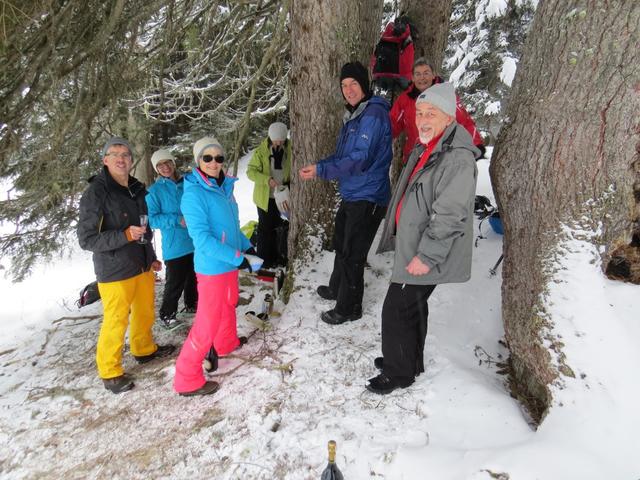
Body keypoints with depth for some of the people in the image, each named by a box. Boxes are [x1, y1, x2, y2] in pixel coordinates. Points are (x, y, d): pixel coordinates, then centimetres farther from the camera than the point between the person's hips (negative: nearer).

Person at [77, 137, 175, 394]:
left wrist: (151, 258, 20)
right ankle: (110, 371, 22)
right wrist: (124, 236, -27)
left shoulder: (137, 189, 7)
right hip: (115, 272, -7)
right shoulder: (96, 193, -14)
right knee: (116, 321, 3)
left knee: (145, 312, 20)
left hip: (142, 266, 7)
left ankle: (144, 349, 43)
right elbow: (86, 238, -16)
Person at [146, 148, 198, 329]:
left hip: (194, 242, 5)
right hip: (174, 246, -5)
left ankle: (191, 304, 40)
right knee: (175, 283, 0)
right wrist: (177, 220, -20)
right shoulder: (155, 190, -7)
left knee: (193, 276, 19)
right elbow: (152, 219, -11)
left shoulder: (186, 183, 3)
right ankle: (166, 315, 19)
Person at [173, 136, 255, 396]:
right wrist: (237, 257, -25)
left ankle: (226, 343, 53)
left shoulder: (224, 187, 5)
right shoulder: (193, 194, -20)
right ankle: (187, 378, 12)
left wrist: (246, 246, 11)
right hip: (212, 268, -9)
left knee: (228, 305, 28)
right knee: (208, 321, -2)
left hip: (230, 263, 9)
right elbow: (202, 238, -26)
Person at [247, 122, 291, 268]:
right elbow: (251, 171, -12)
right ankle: (264, 259, 18)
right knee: (265, 228, 5)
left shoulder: (290, 149, -2)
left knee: (279, 226, 13)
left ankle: (276, 256, 29)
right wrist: (267, 180, -27)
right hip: (266, 196, -3)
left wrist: (289, 183, -8)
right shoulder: (261, 151, -11)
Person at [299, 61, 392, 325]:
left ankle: (348, 308, 17)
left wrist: (321, 170, -21)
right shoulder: (353, 115, 14)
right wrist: (318, 166, 4)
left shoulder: (374, 113, -17)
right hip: (351, 195, 10)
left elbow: (360, 159, -25)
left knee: (352, 254, 0)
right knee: (341, 245, 23)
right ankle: (337, 289, 43)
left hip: (367, 198, -10)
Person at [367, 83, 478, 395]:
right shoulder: (425, 150, 11)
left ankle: (399, 372, 18)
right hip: (411, 247, 10)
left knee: (397, 310, -1)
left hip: (423, 256, -10)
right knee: (412, 307, 21)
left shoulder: (457, 159, -22)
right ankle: (409, 360, 40)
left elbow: (449, 216, -26)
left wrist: (426, 256, -23)